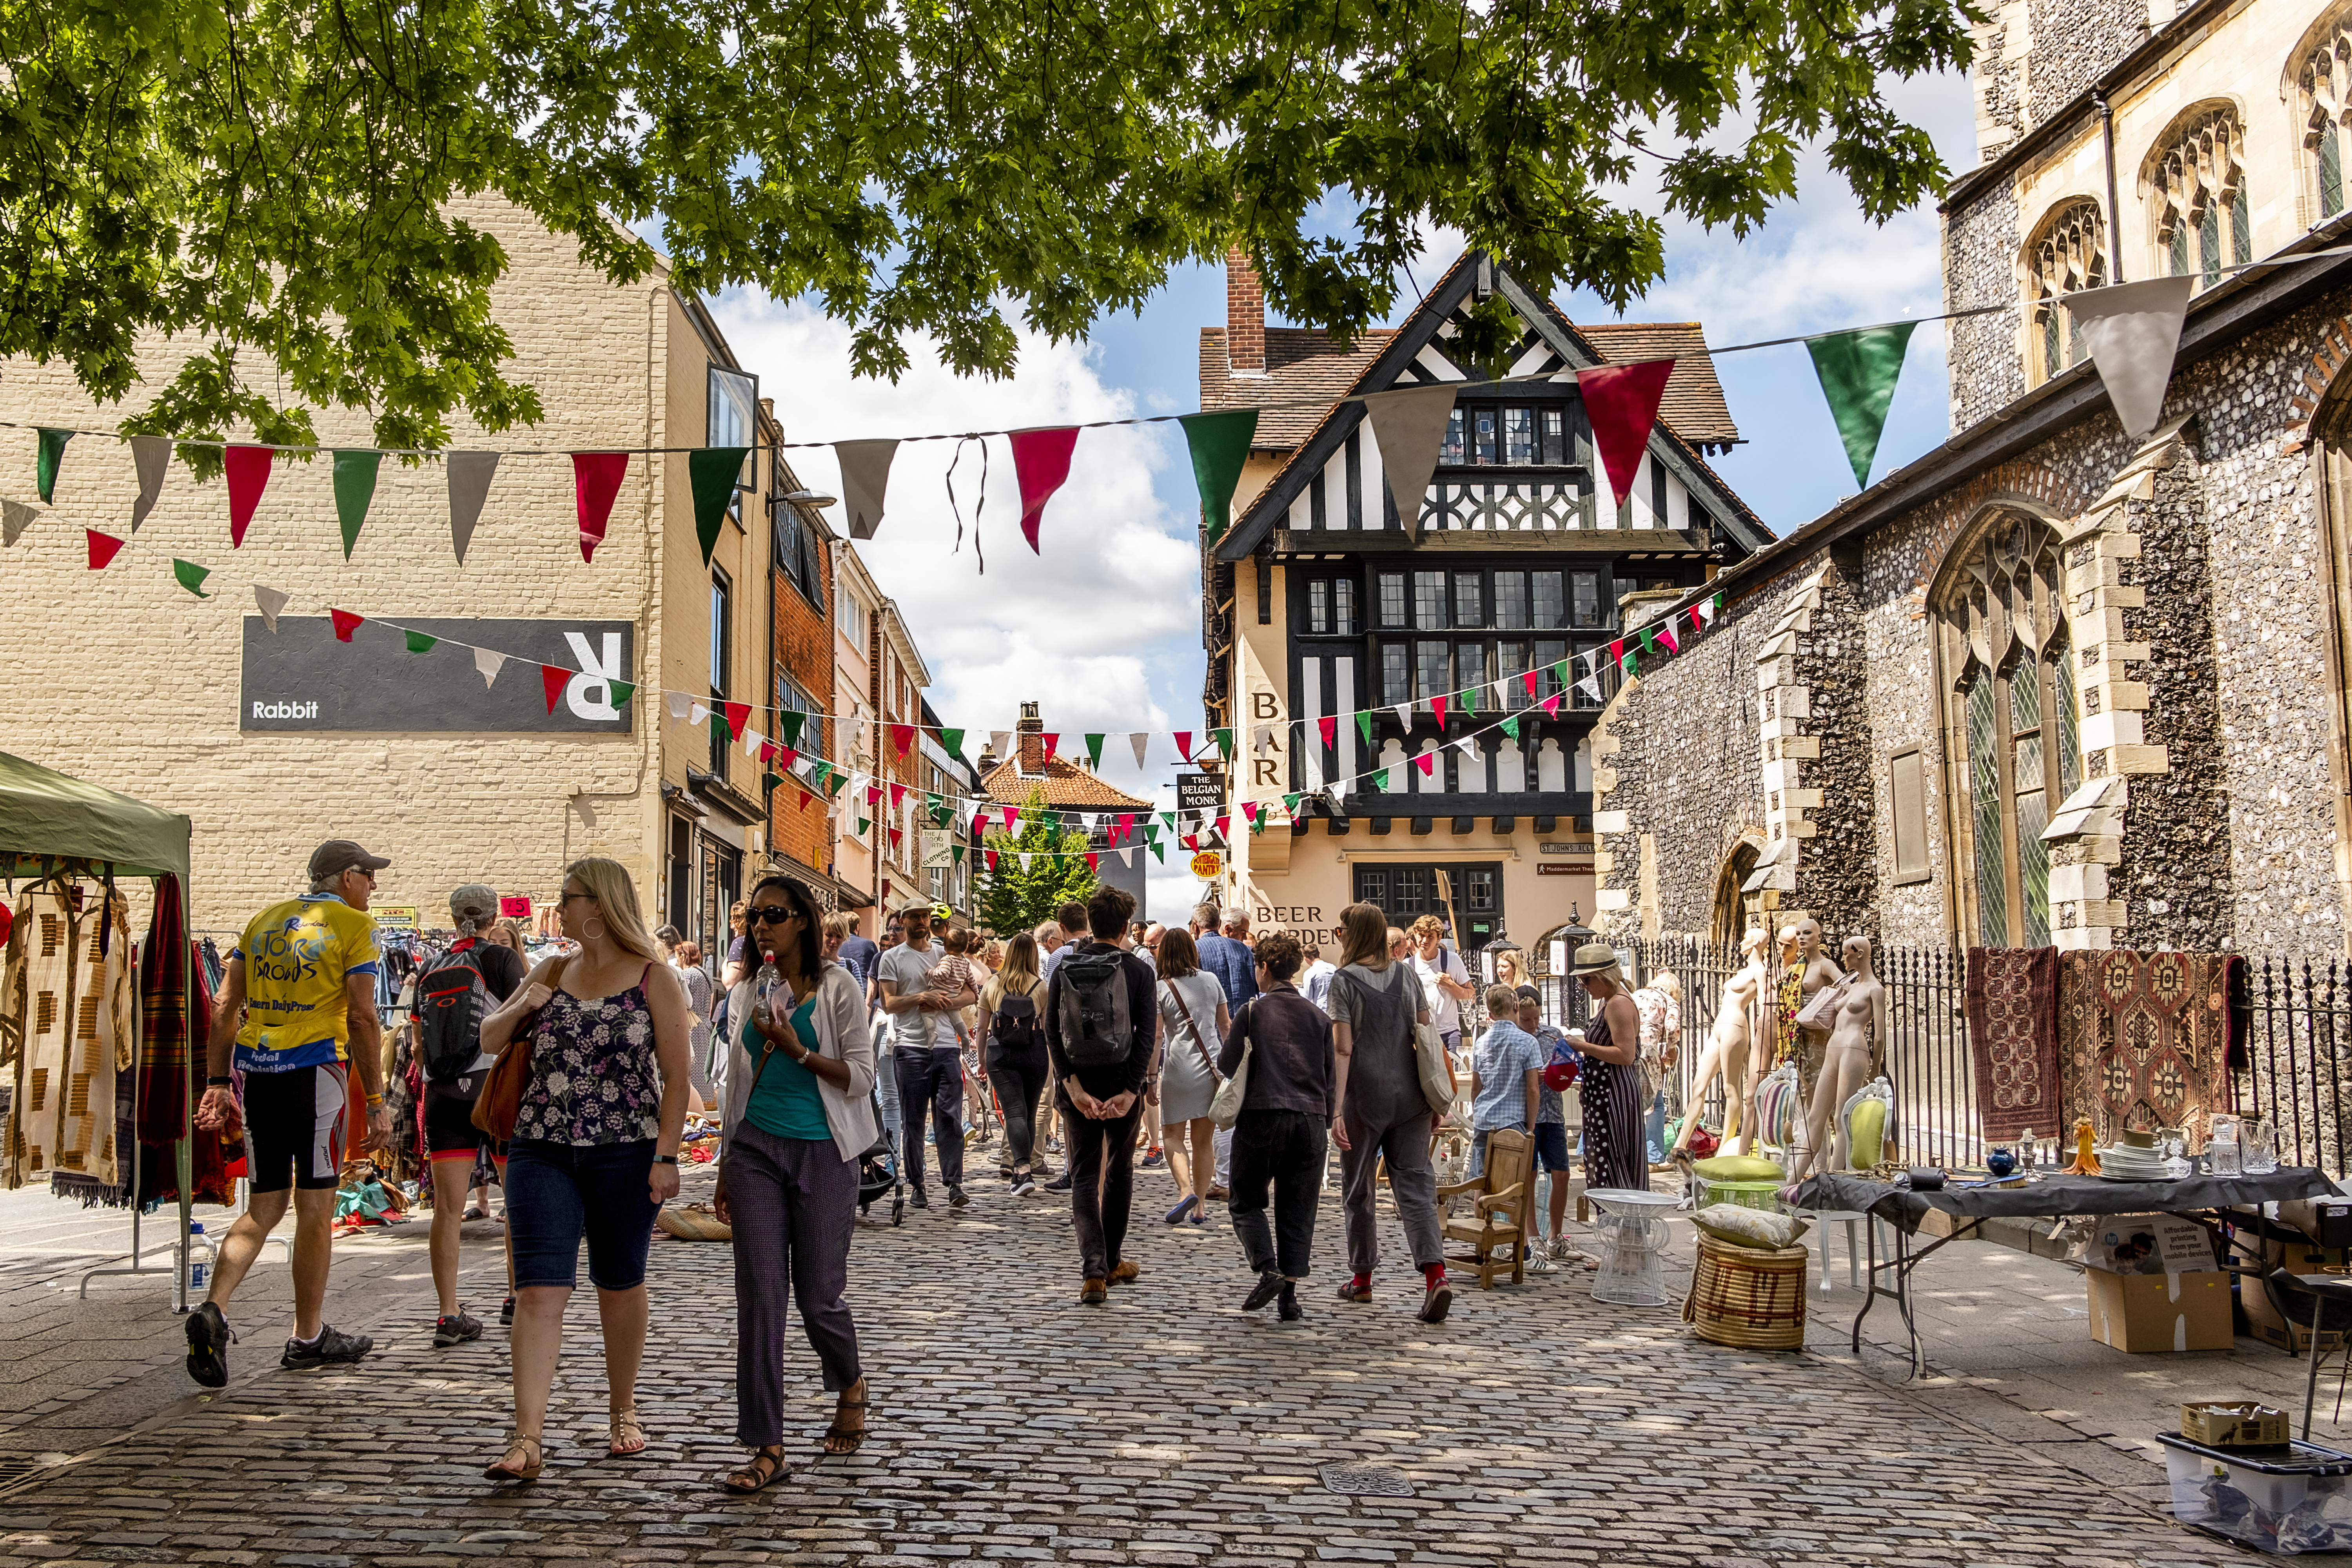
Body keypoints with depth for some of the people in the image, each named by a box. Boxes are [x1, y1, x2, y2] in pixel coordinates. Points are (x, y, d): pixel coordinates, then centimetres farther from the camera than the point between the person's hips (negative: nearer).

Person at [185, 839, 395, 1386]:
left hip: (257, 1072, 6)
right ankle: (308, 1337, 14)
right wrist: (377, 1102, -6)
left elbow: (225, 1009, 11)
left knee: (263, 1209, 13)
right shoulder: (353, 924, -2)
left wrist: (218, 1084, 14)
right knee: (316, 1209, 5)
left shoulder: (263, 920, 16)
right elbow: (362, 1019, -8)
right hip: (316, 1068, -6)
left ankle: (214, 1310, -7)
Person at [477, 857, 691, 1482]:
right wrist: (519, 1010, -4)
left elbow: (676, 1075, -5)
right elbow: (489, 1040, 18)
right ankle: (527, 1438, -8)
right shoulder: (552, 972, 11)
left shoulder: (656, 980, -2)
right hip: (543, 1151, 3)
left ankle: (623, 1411, 29)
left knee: (620, 1286, 11)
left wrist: (666, 1155, -12)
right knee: (539, 1290, -7)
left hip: (625, 1155, -3)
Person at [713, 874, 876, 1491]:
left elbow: (860, 1078, -6)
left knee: (819, 1296, 3)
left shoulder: (838, 987, -3)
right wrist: (725, 1170, 18)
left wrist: (795, 1048, -17)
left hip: (822, 1153, -3)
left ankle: (850, 1385, 35)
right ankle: (768, 1446, 2)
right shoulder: (751, 992, 10)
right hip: (757, 1150, 4)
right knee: (759, 1294, -3)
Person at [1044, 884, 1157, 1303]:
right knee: (1119, 1171, 18)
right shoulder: (1138, 970, -5)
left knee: (1084, 1176, 6)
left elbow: (1052, 1033, -7)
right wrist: (1130, 1091, -14)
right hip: (1121, 1082, -1)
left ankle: (1094, 1271, -7)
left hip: (1078, 1084, 1)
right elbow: (1147, 1034, -13)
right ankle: (1111, 1261, 27)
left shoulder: (1064, 969, 2)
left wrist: (1073, 1086, -11)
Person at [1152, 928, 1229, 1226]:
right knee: (1203, 1140, 11)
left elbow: (1155, 1037, -9)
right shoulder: (1211, 981, 6)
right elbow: (1226, 1025, 13)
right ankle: (1200, 1206, 11)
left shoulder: (1161, 989, -4)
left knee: (1173, 1135, 8)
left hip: (1179, 1068, -3)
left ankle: (1186, 1190, -15)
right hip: (1213, 1067, 4)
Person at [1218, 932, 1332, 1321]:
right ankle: (1289, 1294, 4)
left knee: (1246, 1202, 10)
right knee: (1298, 1211, 8)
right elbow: (1331, 1075, 10)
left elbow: (1226, 1066, -1)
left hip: (1262, 1115, -3)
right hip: (1310, 1118, 3)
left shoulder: (1252, 1011, -2)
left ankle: (1268, 1270, -9)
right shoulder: (1318, 1016, 9)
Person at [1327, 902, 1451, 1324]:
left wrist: (1336, 1107, -14)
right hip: (1410, 1095, 4)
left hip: (1365, 1095, -4)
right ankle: (1435, 1275, -15)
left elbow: (1343, 1049, -13)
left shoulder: (1345, 981, -7)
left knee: (1358, 1185, 13)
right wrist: (1434, 1094, 16)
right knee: (1414, 1183, 2)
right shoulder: (1408, 975, 7)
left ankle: (1362, 1277, 23)